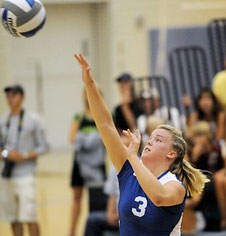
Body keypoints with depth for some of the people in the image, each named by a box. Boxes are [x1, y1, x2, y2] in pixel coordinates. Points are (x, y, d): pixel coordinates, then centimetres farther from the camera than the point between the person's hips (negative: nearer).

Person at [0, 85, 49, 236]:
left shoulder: (33, 120, 0)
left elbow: (43, 147, -1)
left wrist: (25, 156, -14)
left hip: (25, 174, -4)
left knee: (29, 218, -11)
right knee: (13, 218, 7)